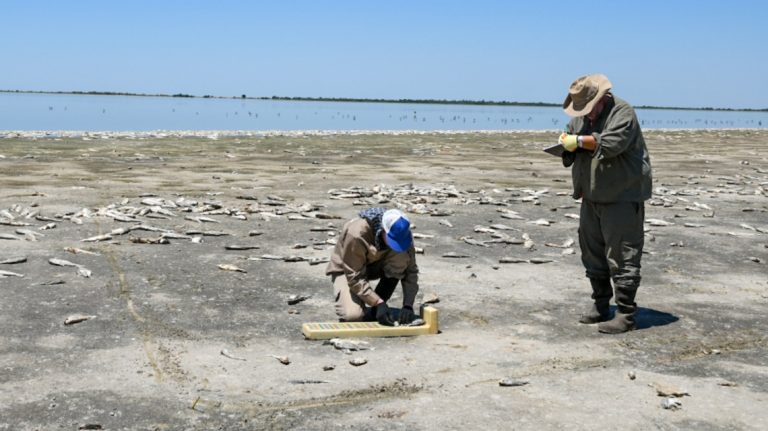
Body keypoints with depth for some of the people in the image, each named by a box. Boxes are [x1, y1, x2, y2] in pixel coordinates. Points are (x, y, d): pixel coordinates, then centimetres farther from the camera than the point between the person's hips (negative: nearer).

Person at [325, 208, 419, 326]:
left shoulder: (400, 233, -23)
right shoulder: (357, 234, -37)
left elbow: (410, 270, -17)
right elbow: (355, 277, -32)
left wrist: (408, 304, -28)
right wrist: (378, 302, -38)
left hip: (376, 264, 4)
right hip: (347, 270, -4)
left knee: (401, 257, -28)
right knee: (352, 315, -30)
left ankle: (375, 310, -14)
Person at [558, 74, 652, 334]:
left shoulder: (623, 113, -12)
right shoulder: (580, 116, 14)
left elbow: (612, 143, -26)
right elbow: (570, 143, 20)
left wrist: (580, 141, -17)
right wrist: (565, 143, -3)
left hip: (622, 197, -8)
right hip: (592, 197, 8)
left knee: (622, 256, -8)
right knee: (592, 252, 14)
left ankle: (625, 315, -3)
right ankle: (600, 305, 27)